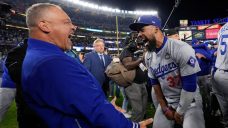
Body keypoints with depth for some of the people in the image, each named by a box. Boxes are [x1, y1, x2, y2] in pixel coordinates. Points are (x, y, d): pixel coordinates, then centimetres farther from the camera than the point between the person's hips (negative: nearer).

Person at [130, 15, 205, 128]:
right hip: (166, 102, 6)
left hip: (189, 102, -5)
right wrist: (165, 108, 3)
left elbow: (190, 85, -20)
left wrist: (179, 112, -11)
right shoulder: (149, 57, -1)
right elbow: (155, 83, 7)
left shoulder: (181, 49, -23)